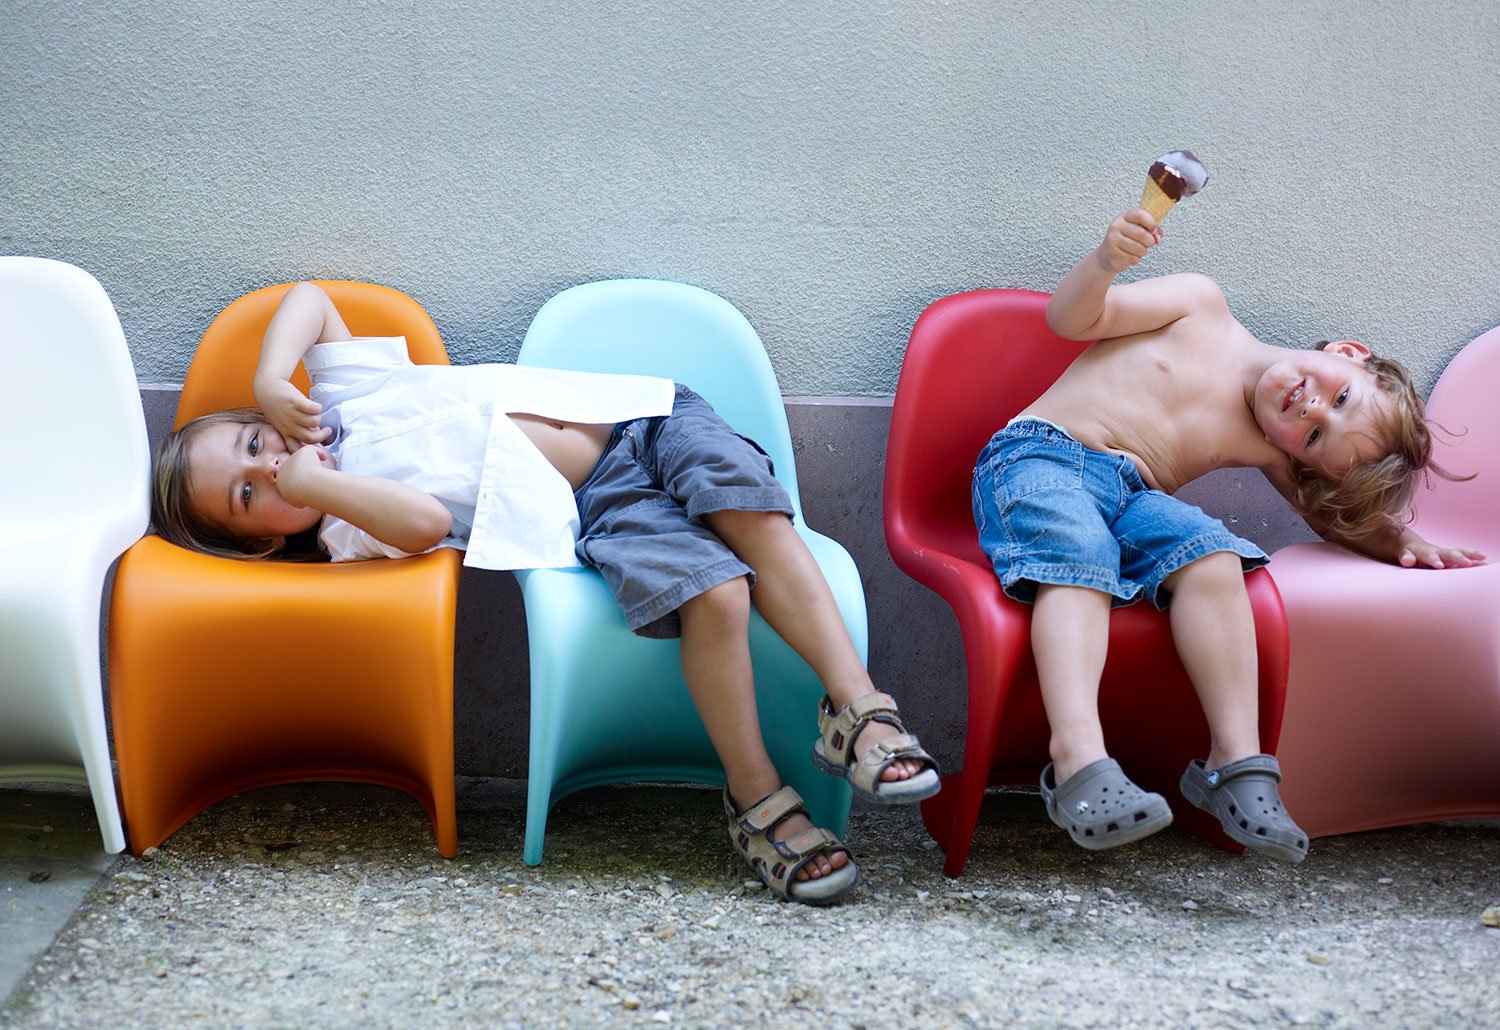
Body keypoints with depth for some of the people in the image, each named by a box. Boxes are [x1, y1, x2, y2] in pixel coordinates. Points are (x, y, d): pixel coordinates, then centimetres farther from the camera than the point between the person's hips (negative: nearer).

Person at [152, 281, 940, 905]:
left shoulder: (342, 392, 11)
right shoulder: (349, 536, -4)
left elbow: (308, 295, 19)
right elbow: (428, 521, -23)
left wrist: (271, 381, 2)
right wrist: (308, 484, -18)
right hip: (592, 513, -4)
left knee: (746, 503, -27)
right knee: (710, 589, -31)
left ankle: (856, 702, -28)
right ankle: (756, 801, -18)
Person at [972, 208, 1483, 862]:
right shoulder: (1202, 308, 2)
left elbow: (1340, 513, 21)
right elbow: (1070, 318, 1)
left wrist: (1403, 539, 1)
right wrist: (1106, 261, -20)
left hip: (1135, 496, 3)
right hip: (1043, 456, -3)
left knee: (1211, 556, -29)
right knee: (1079, 559, -35)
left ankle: (1236, 760, -33)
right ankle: (1080, 758, -54)